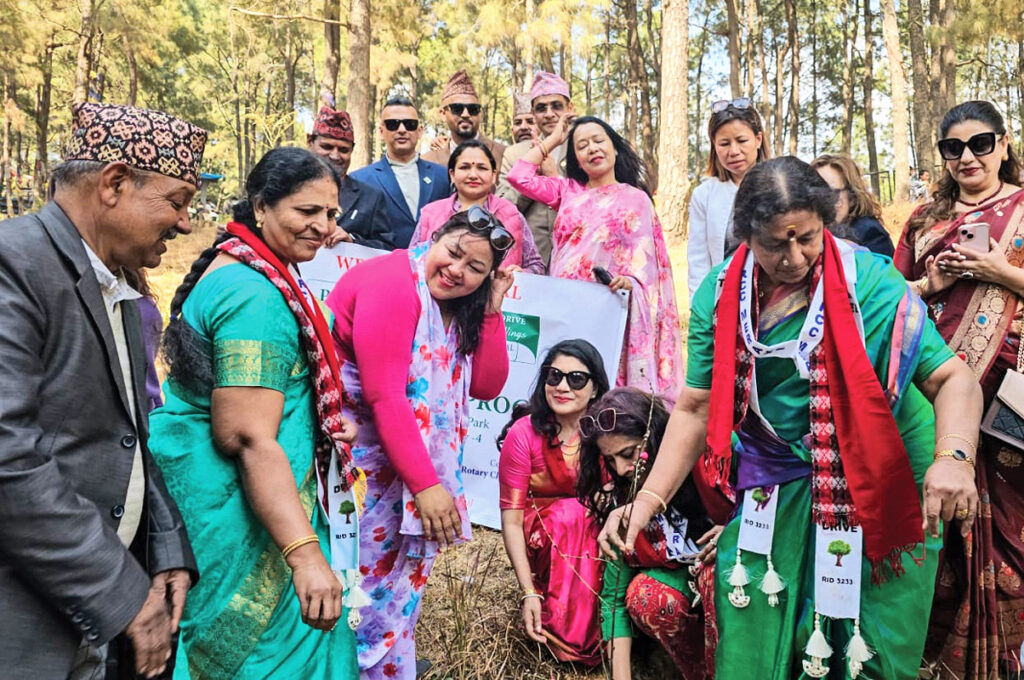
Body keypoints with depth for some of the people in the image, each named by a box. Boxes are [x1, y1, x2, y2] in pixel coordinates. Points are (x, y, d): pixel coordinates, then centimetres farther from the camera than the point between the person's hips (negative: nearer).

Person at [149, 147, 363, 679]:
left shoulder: (240, 270, 12)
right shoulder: (256, 296, -22)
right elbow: (249, 440, -28)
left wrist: (321, 428, 20)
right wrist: (306, 553, -29)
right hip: (239, 509, -10)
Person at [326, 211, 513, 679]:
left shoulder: (457, 307, 8)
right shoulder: (392, 284, -17)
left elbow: (486, 387, 4)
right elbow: (384, 396, -24)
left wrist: (491, 312, -5)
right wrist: (427, 484, -23)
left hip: (420, 467, 8)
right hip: (366, 461, -8)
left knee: (404, 584, 15)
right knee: (372, 588, -2)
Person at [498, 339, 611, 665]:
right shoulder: (524, 434, -17)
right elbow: (512, 519, -16)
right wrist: (529, 593, -25)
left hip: (601, 533, 2)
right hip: (544, 538, -2)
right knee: (569, 513, -32)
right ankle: (561, 630, -18)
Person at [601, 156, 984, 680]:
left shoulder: (871, 282, -14)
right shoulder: (719, 296, -6)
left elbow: (951, 378, -13)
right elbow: (695, 408, -2)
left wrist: (952, 457, -32)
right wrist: (648, 499, -9)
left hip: (878, 482, -2)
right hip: (774, 486, 2)